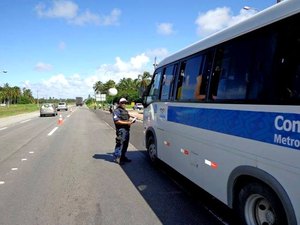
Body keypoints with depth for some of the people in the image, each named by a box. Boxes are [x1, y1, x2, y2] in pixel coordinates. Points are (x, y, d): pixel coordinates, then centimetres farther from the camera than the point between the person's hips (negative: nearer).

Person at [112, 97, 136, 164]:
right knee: (120, 143, -9)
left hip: (127, 129, 9)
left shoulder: (125, 111, 23)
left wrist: (131, 121, 6)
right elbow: (117, 121, -16)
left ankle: (123, 157, 23)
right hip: (121, 130, -9)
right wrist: (127, 123, -18)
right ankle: (117, 158, -1)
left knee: (125, 144, 12)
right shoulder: (116, 111, -6)